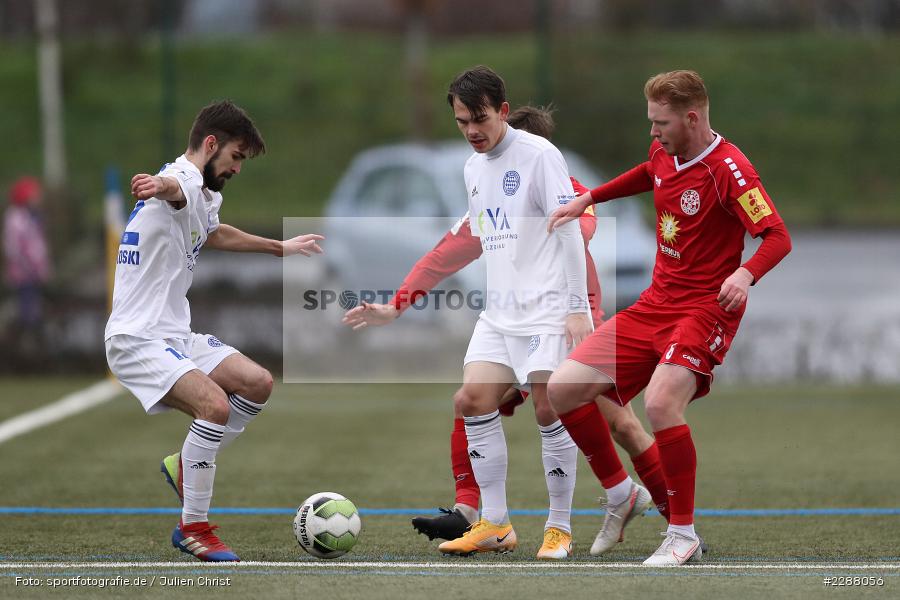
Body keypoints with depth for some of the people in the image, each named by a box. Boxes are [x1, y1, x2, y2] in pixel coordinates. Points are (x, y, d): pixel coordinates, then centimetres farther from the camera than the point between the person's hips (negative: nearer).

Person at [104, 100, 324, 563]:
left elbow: (217, 234, 41)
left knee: (258, 384, 8)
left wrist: (280, 247, 52)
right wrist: (159, 186, -69)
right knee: (215, 404, -27)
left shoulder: (205, 197, 17)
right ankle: (194, 529, -16)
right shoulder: (182, 181, -16)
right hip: (138, 339, -10)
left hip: (176, 334, 10)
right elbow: (175, 188, -44)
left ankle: (186, 465, 18)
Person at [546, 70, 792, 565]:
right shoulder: (663, 153, 6)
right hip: (655, 303, 8)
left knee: (660, 402, -31)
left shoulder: (728, 170, -17)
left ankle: (684, 537, -16)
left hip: (705, 308, -8)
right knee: (563, 389, -2)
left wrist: (745, 274, -43)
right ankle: (620, 493, 18)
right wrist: (588, 199, 27)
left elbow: (778, 237, -24)